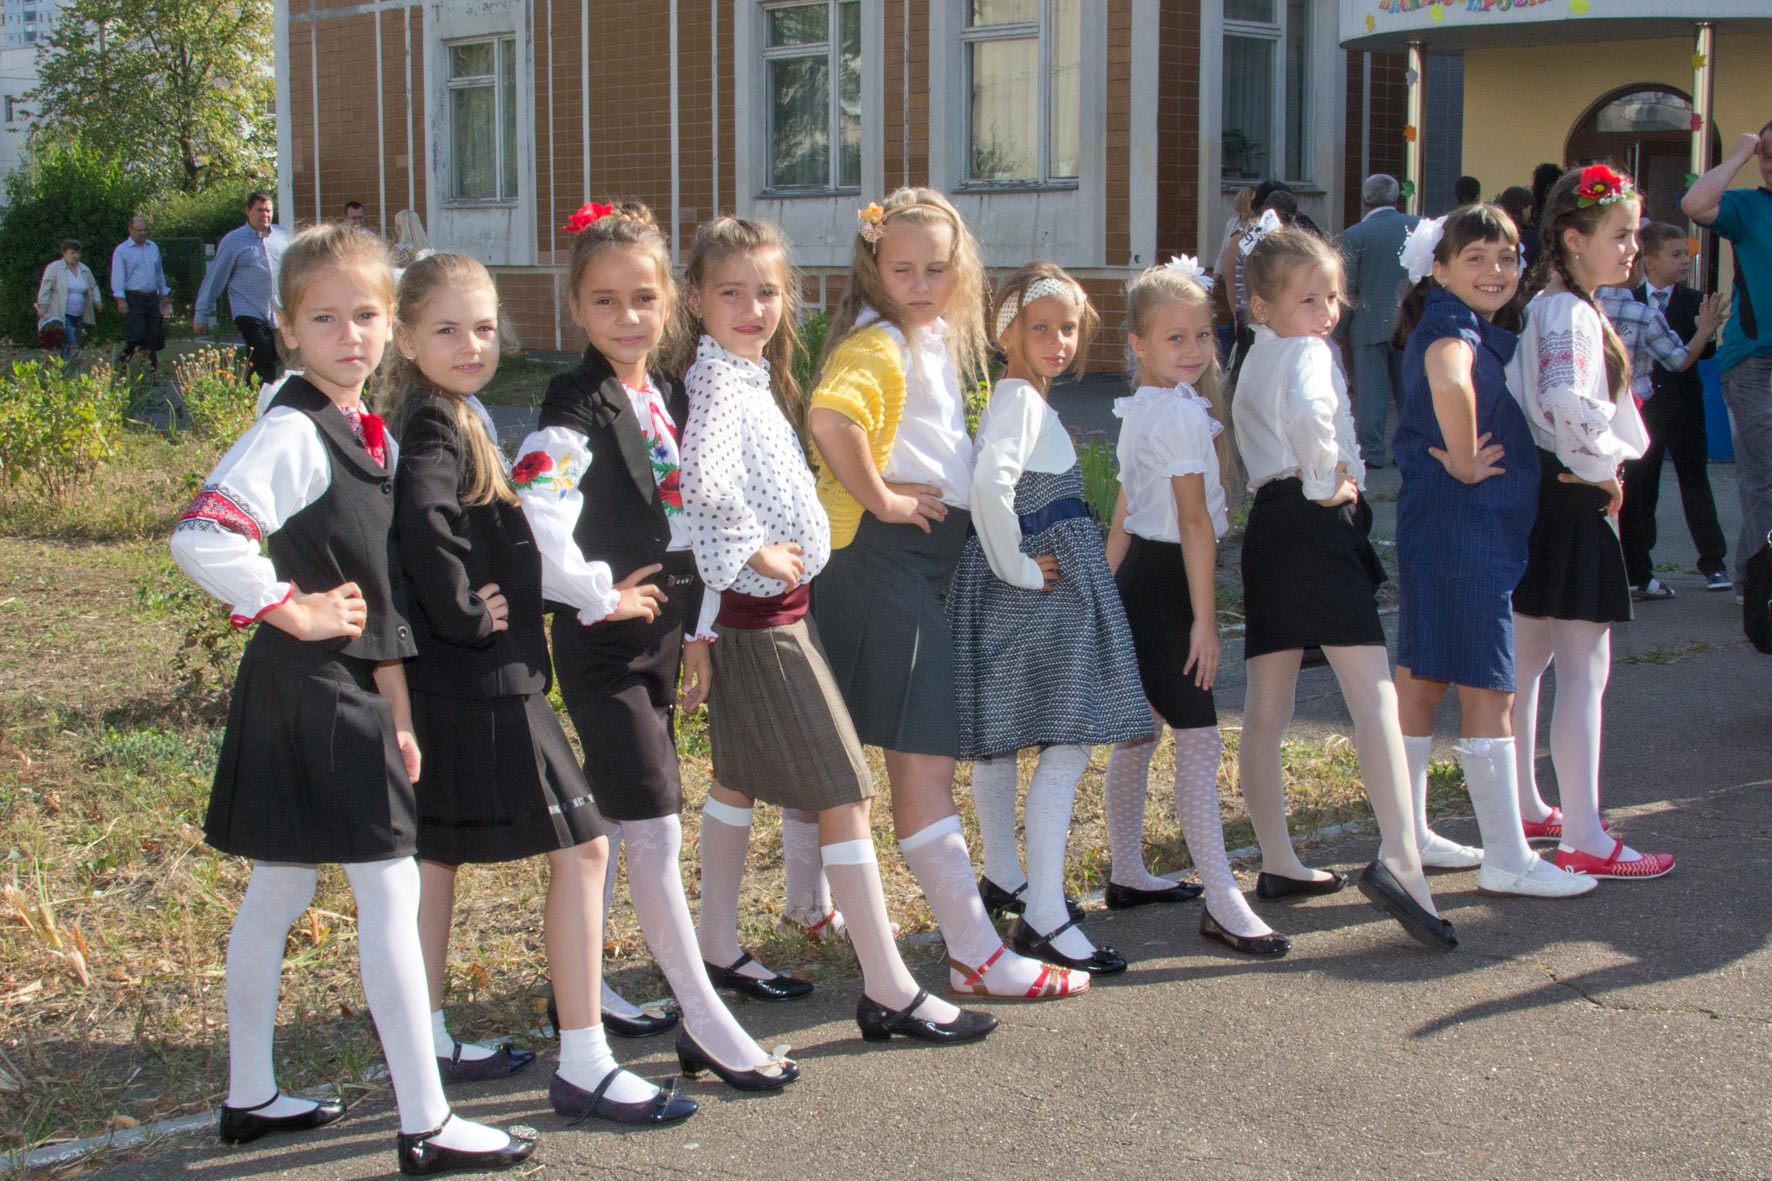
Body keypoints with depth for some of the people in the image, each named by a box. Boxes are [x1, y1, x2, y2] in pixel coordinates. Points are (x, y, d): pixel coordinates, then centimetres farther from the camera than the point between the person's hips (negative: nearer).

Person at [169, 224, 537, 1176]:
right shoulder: (292, 433, -17)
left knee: (277, 892, 16)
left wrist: (396, 705, 14)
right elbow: (200, 535, -31)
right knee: (391, 890, -6)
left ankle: (250, 1097, 28)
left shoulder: (372, 436, 11)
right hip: (308, 691, -9)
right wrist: (293, 610, -21)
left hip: (347, 687, 9)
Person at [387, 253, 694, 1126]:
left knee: (438, 853, 16)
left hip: (450, 684, 10)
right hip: (479, 684, -10)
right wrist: (463, 612, -23)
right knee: (580, 847, -5)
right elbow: (423, 520, -35)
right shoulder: (436, 426, -17)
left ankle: (428, 1043, 28)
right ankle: (582, 1064, -1)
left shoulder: (456, 418, 13)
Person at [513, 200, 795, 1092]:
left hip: (661, 629, 8)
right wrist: (600, 595, -19)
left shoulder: (671, 400, 10)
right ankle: (706, 1025, -1)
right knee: (654, 832, -7)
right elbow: (537, 521, -29)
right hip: (602, 642, -8)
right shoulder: (577, 410, -15)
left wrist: (699, 631, 12)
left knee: (613, 824, 16)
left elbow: (699, 520, 15)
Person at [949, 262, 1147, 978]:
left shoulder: (1024, 398, 13)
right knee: (1067, 744, -11)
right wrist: (1017, 568, -23)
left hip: (1055, 587, 10)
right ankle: (1042, 916, -10)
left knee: (999, 739, 18)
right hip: (1038, 593, -10)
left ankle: (1005, 879, 32)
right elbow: (988, 483, -33)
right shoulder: (1020, 400, -17)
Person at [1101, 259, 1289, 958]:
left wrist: (1110, 598, 19)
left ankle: (1126, 875, 29)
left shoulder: (1138, 411, 12)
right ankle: (1223, 904, -11)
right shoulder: (1183, 412, -17)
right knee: (1199, 740, -11)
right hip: (1167, 581, -10)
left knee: (1139, 731, 18)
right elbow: (1195, 521, -19)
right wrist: (1204, 617, -18)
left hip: (1136, 579, 10)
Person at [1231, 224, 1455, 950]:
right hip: (1317, 525, -9)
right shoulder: (1308, 353, -7)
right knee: (1375, 695, -15)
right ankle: (1399, 859, -27)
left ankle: (1277, 862, 20)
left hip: (1268, 525, 10)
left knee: (1266, 711, 12)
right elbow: (1309, 413, -29)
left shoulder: (1255, 358, 20)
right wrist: (1326, 481, -16)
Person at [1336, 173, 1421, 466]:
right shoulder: (1421, 227, 0)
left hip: (1370, 324, -3)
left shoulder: (1355, 234, -8)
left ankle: (1372, 451, 2)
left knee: (1371, 391, 2)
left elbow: (1346, 290, -6)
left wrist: (1343, 332, 2)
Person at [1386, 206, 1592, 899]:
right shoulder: (1451, 324, -16)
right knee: (1488, 691, -4)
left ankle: (1409, 835, 24)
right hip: (1462, 525, -10)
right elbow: (1449, 383, -38)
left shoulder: (1488, 330, 14)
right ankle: (1506, 861, 3)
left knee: (1422, 679, 14)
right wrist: (1464, 463, -26)